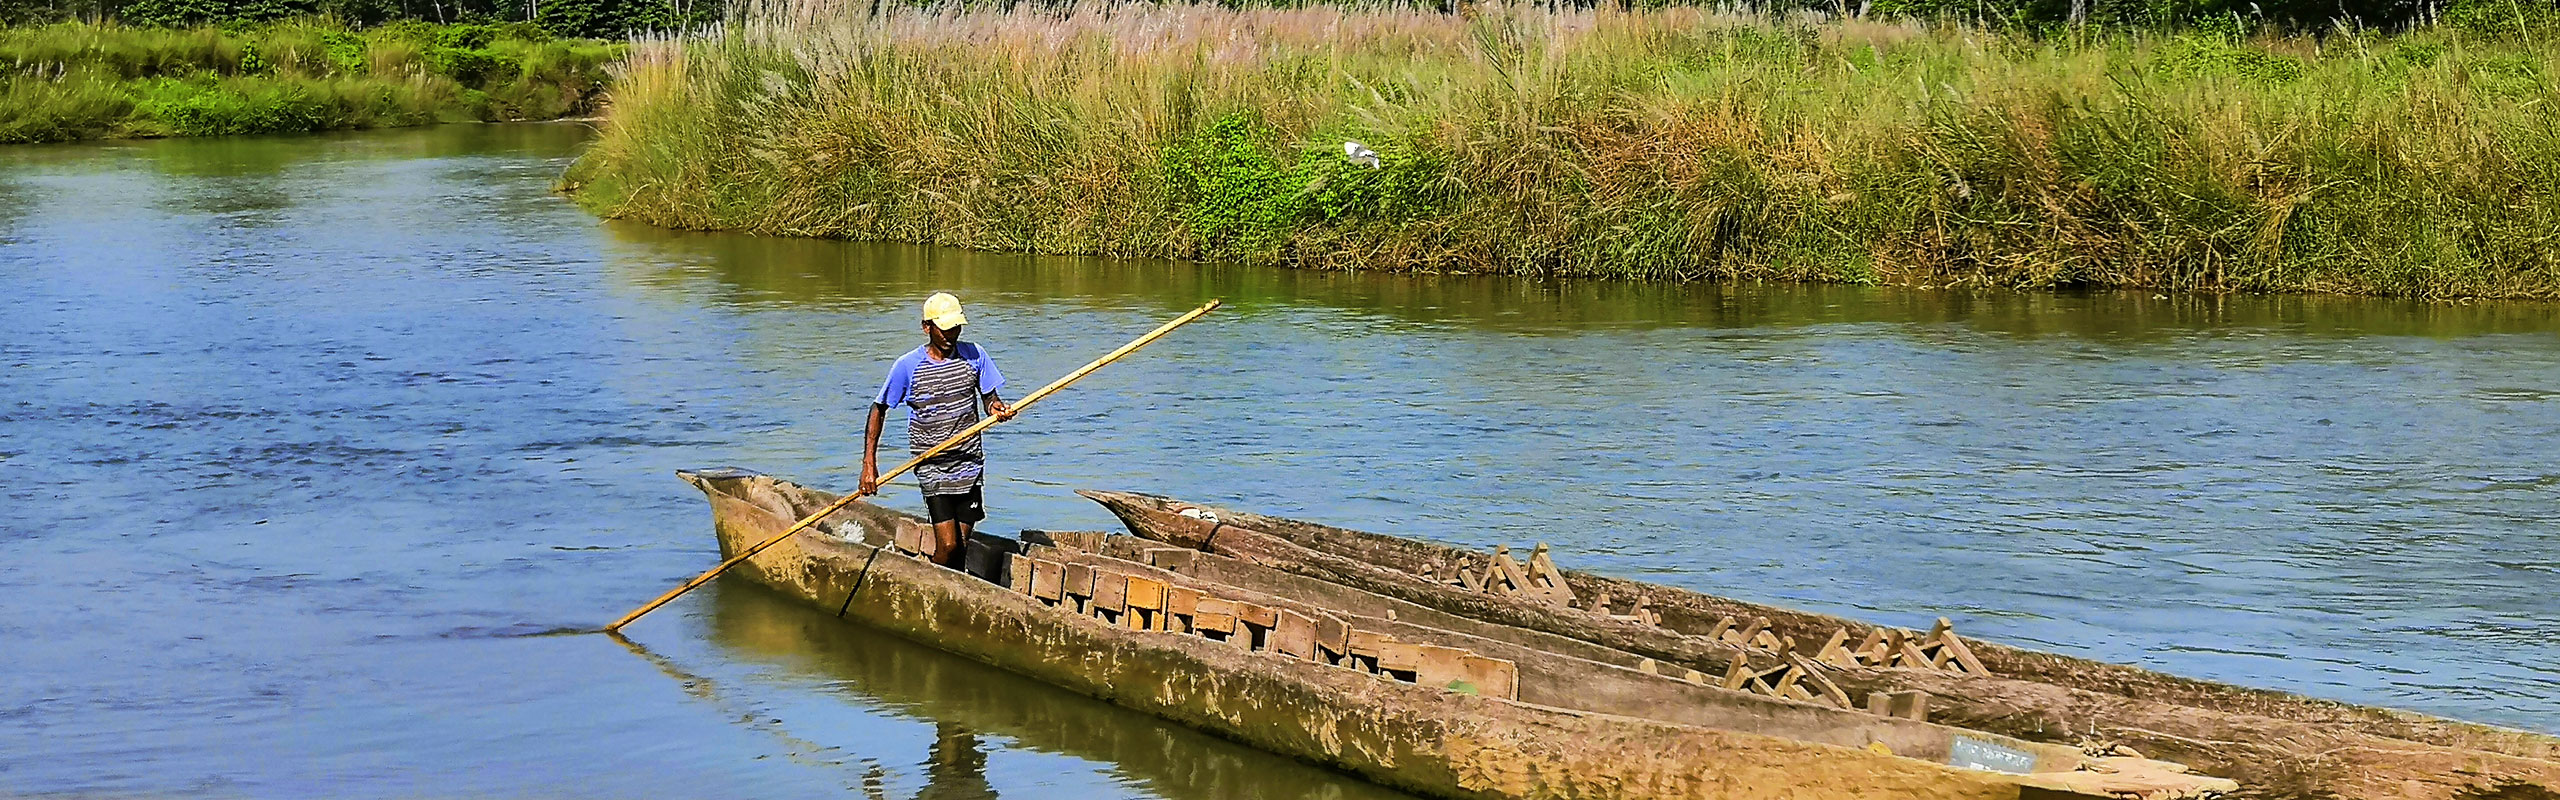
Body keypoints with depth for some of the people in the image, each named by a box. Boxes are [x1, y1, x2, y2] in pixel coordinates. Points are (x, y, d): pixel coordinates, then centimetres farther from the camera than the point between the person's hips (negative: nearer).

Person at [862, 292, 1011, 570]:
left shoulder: (974, 355, 1)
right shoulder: (907, 366, -6)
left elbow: (989, 397, 11)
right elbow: (878, 411, 2)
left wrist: (997, 407, -15)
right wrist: (869, 465, -4)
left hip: (970, 463, 3)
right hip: (932, 467, -3)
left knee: (962, 544, 4)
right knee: (947, 545, -14)